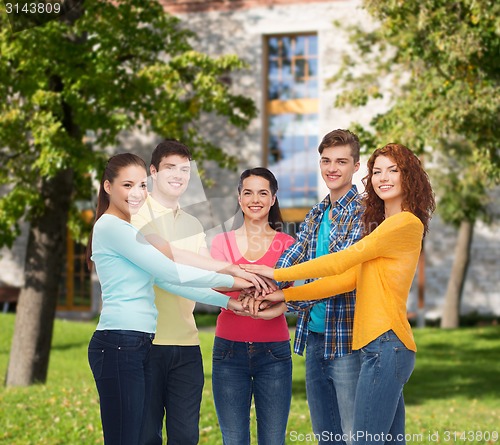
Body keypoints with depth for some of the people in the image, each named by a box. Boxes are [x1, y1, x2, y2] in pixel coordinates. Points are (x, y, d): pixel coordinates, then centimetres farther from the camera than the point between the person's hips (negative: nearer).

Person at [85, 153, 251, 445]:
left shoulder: (127, 231, 21)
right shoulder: (111, 227, -9)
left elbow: (165, 280, 16)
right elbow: (171, 272, -12)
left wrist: (225, 301, 10)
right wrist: (231, 281, -5)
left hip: (139, 346, 10)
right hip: (119, 345, -10)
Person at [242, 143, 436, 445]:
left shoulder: (405, 223, -10)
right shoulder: (383, 226, 21)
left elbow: (341, 261, -10)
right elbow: (348, 279, 13)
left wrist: (276, 273, -4)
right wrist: (286, 295, 7)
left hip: (386, 344, -10)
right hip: (381, 344, 10)